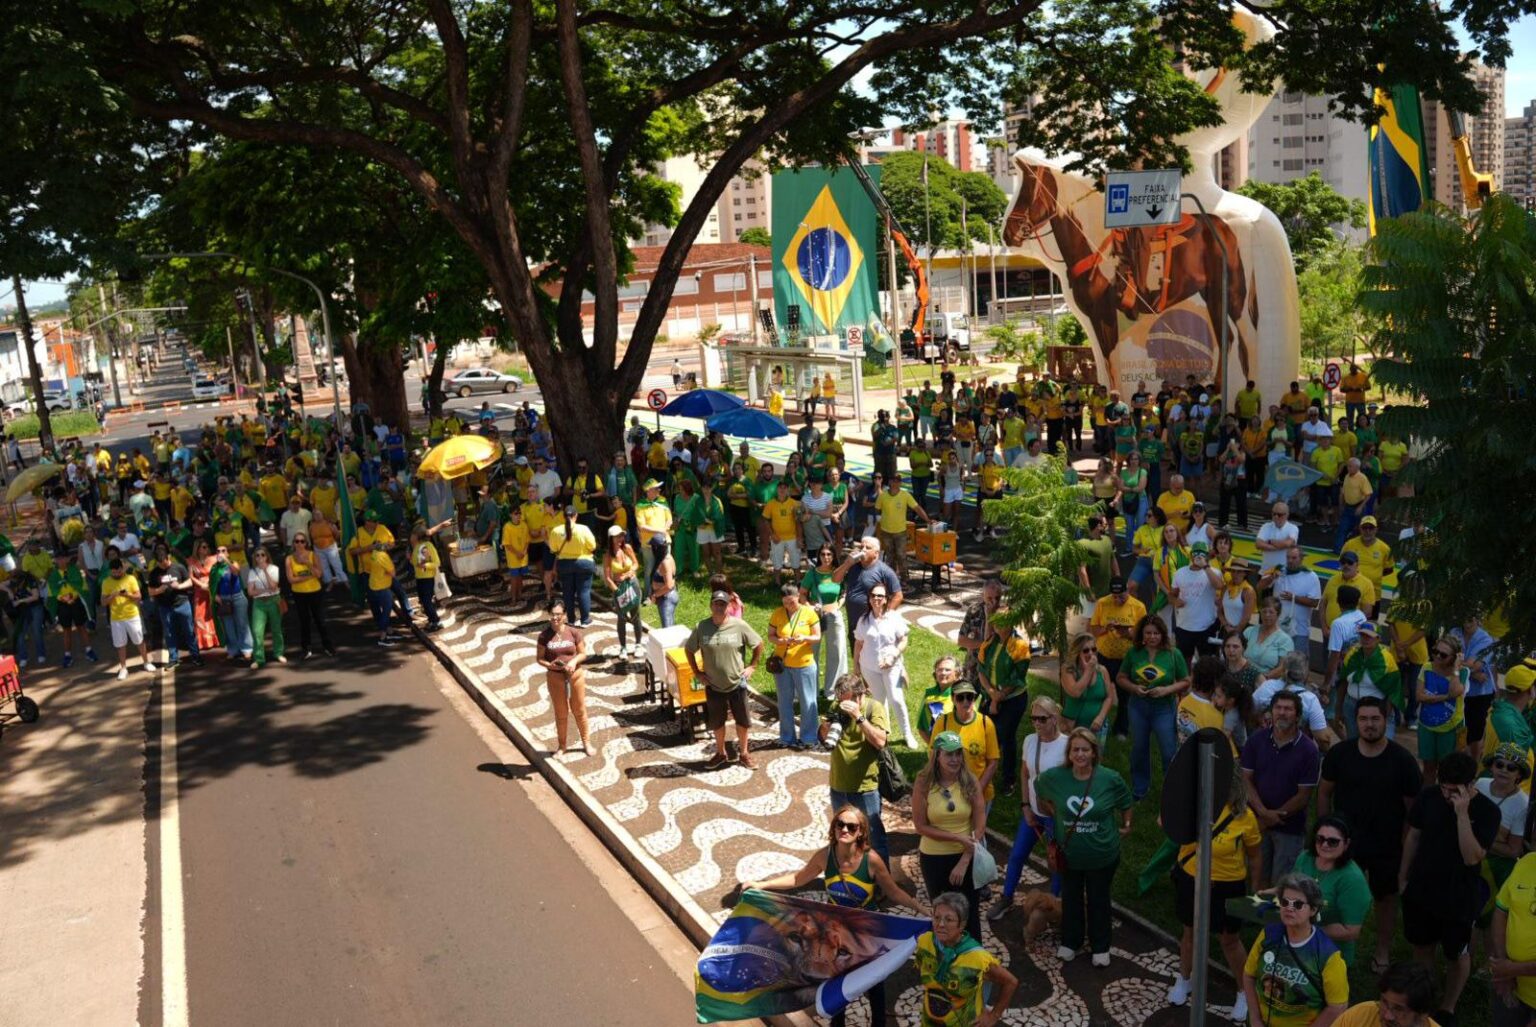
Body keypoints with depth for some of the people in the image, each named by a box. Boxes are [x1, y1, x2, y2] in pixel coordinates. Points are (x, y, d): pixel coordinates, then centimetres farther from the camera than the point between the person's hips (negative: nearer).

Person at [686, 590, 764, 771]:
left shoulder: (739, 625, -13)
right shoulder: (702, 627, -9)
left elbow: (758, 644, -1)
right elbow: (689, 649, 4)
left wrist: (752, 666, -4)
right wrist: (697, 672, 0)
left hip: (737, 684, -1)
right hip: (713, 686, 1)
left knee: (743, 721, 12)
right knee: (717, 722, 16)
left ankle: (743, 753, 32)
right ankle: (721, 753, 36)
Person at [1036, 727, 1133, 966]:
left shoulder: (1111, 779, -19)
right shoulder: (1054, 777, -17)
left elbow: (1125, 804, 2)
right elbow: (1040, 794, 6)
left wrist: (1126, 826, 7)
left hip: (1102, 855, -1)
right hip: (1069, 854, 1)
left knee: (1098, 900, 18)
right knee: (1071, 899, 21)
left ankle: (1100, 946, 38)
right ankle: (1070, 941, 42)